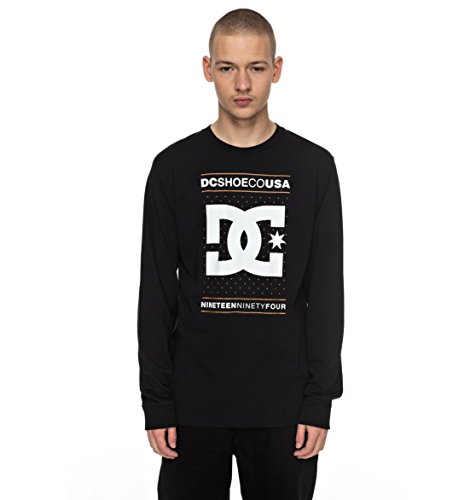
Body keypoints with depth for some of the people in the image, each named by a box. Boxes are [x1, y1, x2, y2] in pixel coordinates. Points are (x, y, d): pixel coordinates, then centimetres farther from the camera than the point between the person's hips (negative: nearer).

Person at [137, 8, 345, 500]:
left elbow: (326, 292, 1)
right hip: (194, 404, 0)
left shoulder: (313, 167, 1)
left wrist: (320, 400, -3)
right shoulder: (174, 167, 0)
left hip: (284, 406, 0)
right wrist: (156, 403, -2)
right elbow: (156, 293, 1)